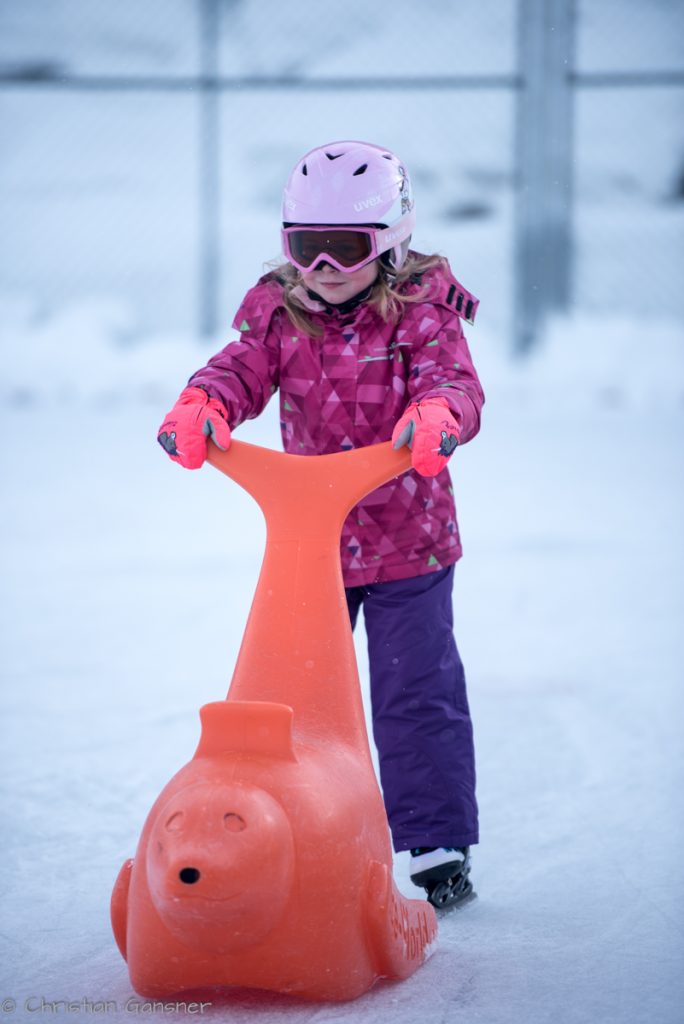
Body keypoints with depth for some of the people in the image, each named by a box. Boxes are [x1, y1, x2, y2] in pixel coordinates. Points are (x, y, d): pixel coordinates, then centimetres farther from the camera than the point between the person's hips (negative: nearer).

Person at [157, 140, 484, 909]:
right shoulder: (280, 315, 1)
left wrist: (435, 417, -47)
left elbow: (453, 380, -23)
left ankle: (439, 847, 9)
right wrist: (202, 405, -34)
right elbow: (244, 370, -11)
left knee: (417, 695, 0)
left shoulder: (422, 313, -10)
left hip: (406, 543, -4)